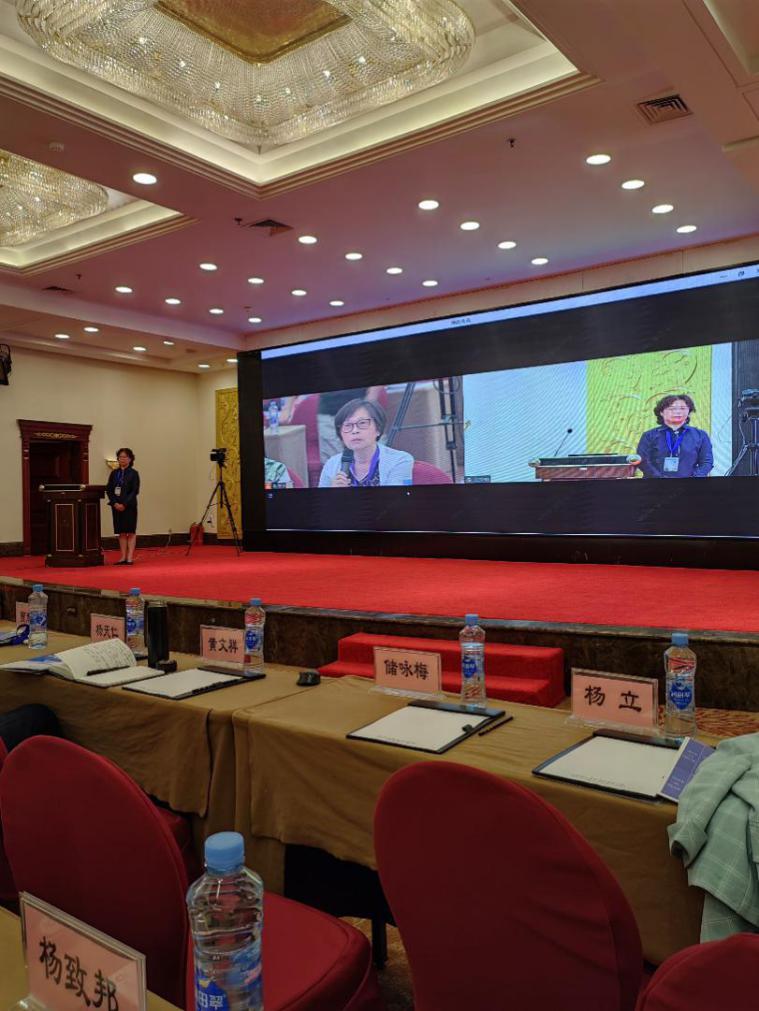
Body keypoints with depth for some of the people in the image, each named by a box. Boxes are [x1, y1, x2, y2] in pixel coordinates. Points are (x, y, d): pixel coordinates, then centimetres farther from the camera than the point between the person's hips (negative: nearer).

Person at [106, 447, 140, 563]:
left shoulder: (133, 473, -2)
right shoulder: (114, 473, 9)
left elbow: (135, 491, -8)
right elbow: (108, 489, 6)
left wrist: (124, 504, -16)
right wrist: (114, 503, -8)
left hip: (129, 506, -4)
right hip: (117, 506, 4)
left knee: (131, 532, -1)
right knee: (121, 532, 6)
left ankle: (130, 558, 1)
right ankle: (123, 557, 10)